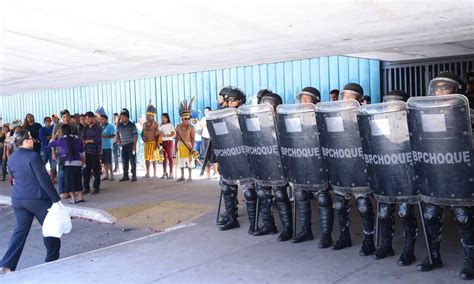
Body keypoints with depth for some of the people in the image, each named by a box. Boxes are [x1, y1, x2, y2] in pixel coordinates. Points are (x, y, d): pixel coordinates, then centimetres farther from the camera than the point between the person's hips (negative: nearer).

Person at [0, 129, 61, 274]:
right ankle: (52, 259, 23)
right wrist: (55, 198, -12)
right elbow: (44, 179, -17)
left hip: (17, 199, 7)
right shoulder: (33, 156, -17)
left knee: (20, 230, 12)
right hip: (37, 198, -7)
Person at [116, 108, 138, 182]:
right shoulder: (119, 126, 9)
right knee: (124, 161, 8)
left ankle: (134, 176, 2)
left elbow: (135, 135, -9)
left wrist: (134, 145, -17)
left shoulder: (132, 125, -6)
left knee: (132, 161, -4)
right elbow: (117, 134, 23)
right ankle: (125, 176, 16)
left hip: (131, 145, -5)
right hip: (124, 146, 5)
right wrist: (119, 142, 11)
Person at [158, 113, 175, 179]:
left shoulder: (170, 125, -3)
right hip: (162, 142, 5)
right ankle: (164, 172, 11)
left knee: (170, 157, -3)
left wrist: (165, 135, -15)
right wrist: (159, 134, -5)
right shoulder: (160, 125, 14)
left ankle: (171, 173, 0)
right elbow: (159, 133, 18)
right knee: (164, 157, 7)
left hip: (168, 142, -5)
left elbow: (174, 134, -10)